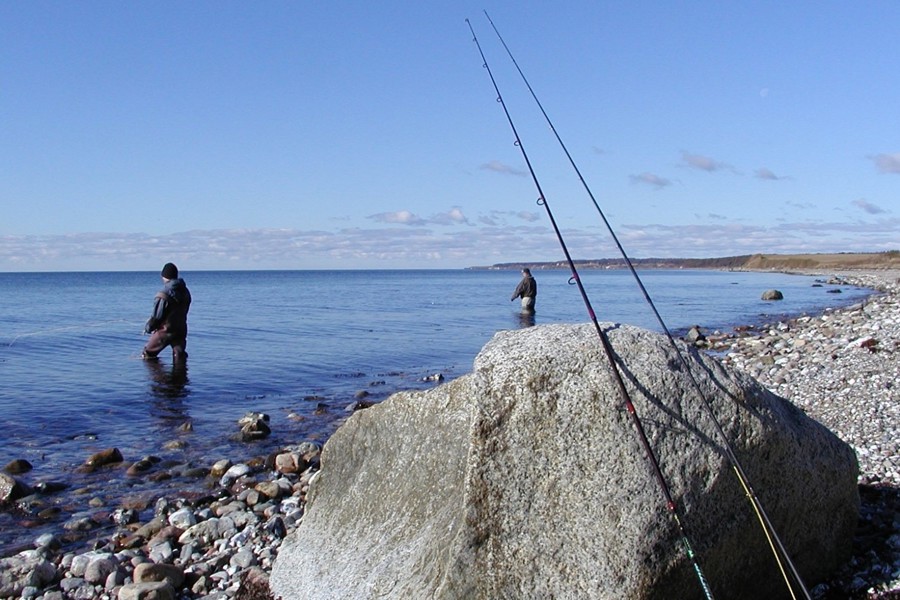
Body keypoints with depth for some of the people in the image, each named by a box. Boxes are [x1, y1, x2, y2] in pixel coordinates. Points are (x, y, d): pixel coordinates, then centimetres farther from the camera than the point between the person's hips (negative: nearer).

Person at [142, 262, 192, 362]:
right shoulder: (185, 292, 3)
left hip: (165, 330, -6)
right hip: (181, 330, 6)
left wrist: (148, 328, 4)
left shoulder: (163, 295, -20)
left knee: (148, 354, 12)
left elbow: (157, 316, -16)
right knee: (179, 356, 8)